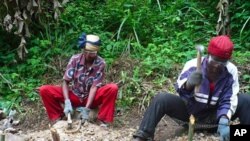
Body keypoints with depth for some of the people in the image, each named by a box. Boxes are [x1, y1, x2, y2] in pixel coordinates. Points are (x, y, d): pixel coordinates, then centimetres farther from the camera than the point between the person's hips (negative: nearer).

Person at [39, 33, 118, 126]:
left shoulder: (101, 63, -16)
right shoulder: (75, 59, -12)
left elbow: (94, 86, -20)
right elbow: (65, 81, -15)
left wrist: (87, 108, -31)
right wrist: (67, 102, -30)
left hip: (91, 97, -1)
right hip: (74, 95, 1)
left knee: (113, 88, -30)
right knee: (44, 90, -18)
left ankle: (103, 120, -19)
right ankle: (58, 118, -4)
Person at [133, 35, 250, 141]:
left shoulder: (231, 71, -16)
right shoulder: (193, 65, -20)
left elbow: (228, 100, -18)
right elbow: (180, 90, -29)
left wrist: (224, 121, -37)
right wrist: (188, 84, -54)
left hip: (214, 113, 1)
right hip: (190, 110, -1)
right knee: (161, 99, -26)